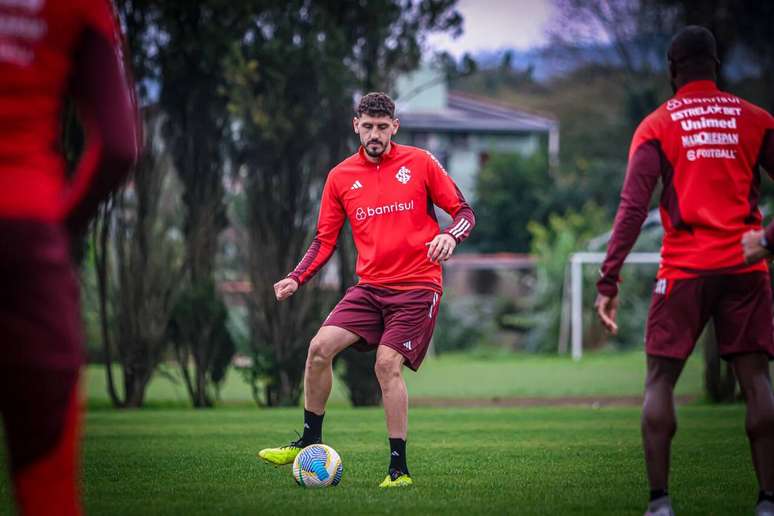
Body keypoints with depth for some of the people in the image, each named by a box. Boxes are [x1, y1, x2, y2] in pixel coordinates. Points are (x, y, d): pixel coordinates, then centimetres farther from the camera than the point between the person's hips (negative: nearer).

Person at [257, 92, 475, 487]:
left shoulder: (420, 162, -1)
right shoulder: (341, 177, 8)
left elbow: (463, 212, 1)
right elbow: (324, 239, 12)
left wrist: (449, 236, -21)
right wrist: (296, 278, -4)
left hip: (417, 286, -4)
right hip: (370, 287, 4)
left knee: (388, 364, -16)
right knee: (320, 347, -12)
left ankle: (399, 469, -9)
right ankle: (310, 443, 4)